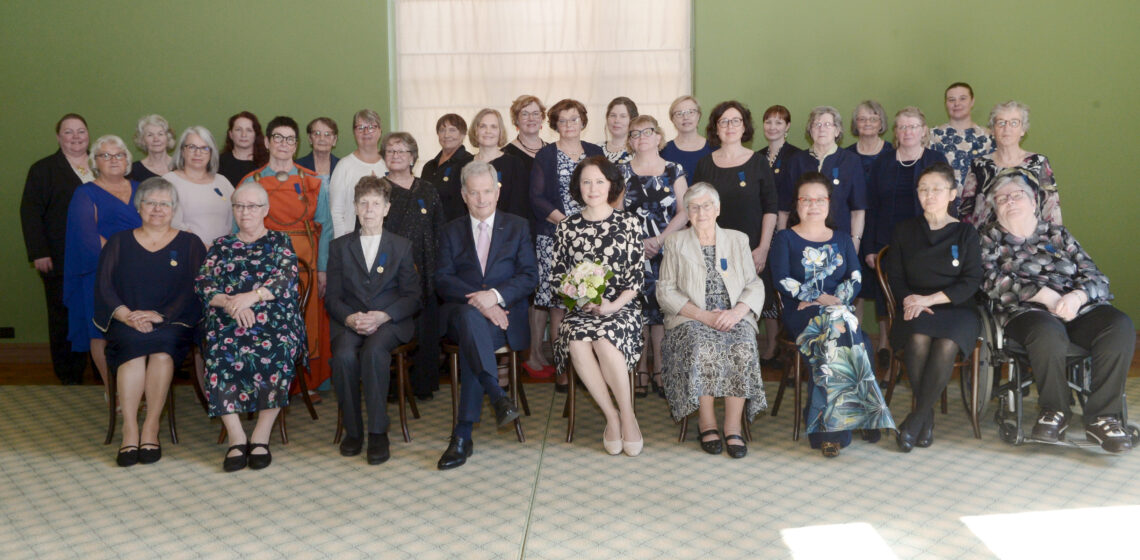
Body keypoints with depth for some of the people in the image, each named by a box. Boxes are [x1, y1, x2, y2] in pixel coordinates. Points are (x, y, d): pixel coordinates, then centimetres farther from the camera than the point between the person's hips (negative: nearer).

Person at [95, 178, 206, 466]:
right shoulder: (119, 242, 18)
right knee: (134, 344, -33)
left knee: (162, 347, -35)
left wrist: (160, 316, -15)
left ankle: (151, 428, -28)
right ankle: (129, 430, -32)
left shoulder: (190, 244, 13)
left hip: (173, 324, -1)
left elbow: (194, 292, 0)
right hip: (126, 325, 1)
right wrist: (127, 315, -13)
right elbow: (104, 288, 6)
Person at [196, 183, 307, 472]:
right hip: (227, 318, 2)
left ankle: (261, 437, -25)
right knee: (221, 350, -32)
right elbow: (203, 284, 8)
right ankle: (236, 438, -27)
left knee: (277, 348, -34)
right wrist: (230, 302, -13)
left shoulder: (280, 241, 17)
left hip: (274, 317, -1)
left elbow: (286, 278, -1)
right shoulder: (221, 246, 23)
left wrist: (251, 296, -18)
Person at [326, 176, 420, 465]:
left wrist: (383, 316, -14)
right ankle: (352, 429, -16)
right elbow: (332, 297, 8)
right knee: (344, 355, -32)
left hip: (390, 321, -1)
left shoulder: (402, 246, 13)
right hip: (349, 321, 1)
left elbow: (411, 296, 5)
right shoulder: (339, 247, 15)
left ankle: (378, 432, -26)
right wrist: (350, 318, -14)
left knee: (374, 351, -34)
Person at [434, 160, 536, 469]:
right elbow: (443, 280, 3)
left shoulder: (518, 227, 15)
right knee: (470, 315, -37)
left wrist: (495, 295, -16)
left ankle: (463, 434, -32)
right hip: (459, 313, 1)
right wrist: (476, 300, -16)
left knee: (472, 338, -34)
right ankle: (498, 396, -47)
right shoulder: (452, 230, 17)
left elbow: (530, 276, 3)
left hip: (504, 315, -1)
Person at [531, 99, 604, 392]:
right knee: (558, 303, -6)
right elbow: (537, 198, 0)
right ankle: (562, 368, -1)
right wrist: (564, 220, -12)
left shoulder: (595, 153, 15)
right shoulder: (545, 156, 7)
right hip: (555, 236, -2)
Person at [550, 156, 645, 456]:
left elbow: (637, 276, 3)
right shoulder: (566, 227, 13)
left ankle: (627, 415, -18)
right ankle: (612, 416, -18)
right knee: (577, 341, -32)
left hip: (621, 307, -2)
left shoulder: (628, 224, 7)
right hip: (579, 308, 2)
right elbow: (556, 275, 11)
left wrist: (612, 305, -12)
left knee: (604, 340, -35)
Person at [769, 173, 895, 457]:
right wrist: (818, 298, -12)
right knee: (838, 329, -34)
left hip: (839, 308, 3)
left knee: (836, 326, -34)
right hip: (801, 313, -3)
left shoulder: (842, 239, 23)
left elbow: (855, 279, 10)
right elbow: (782, 281, -3)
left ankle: (827, 426, -31)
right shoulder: (785, 239, 12)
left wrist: (836, 300, -9)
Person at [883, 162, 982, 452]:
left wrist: (930, 299, -11)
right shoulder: (904, 230, 14)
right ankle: (927, 417, -17)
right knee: (918, 341, -33)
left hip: (956, 308, -1)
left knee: (946, 345, -34)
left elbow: (971, 281, 1)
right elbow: (895, 276, 9)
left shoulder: (965, 232, 9)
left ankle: (916, 418, -22)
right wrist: (909, 300, -12)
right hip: (915, 308, 1)